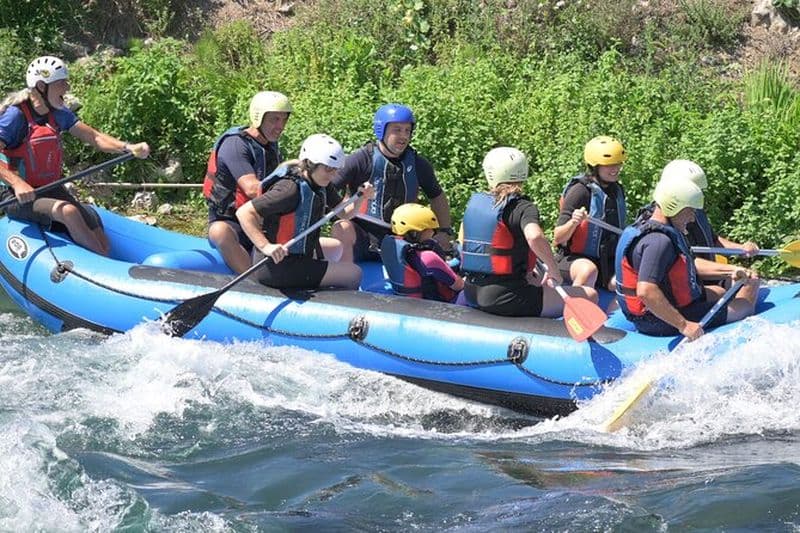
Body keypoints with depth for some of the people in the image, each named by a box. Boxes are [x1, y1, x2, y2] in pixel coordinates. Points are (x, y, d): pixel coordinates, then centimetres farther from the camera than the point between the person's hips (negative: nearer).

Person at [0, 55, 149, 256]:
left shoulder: (58, 113, 7)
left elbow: (93, 137, 2)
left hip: (51, 191, 8)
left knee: (102, 244, -10)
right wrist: (17, 183, -38)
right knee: (68, 212, -35)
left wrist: (128, 147, -15)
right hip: (20, 198, -8)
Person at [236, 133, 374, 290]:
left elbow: (344, 213, 14)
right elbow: (244, 212, -30)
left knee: (336, 247, 35)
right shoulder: (291, 189, -25)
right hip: (277, 267, -10)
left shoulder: (321, 185, 3)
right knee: (354, 274, -5)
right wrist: (266, 246, -42)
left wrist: (360, 199, -7)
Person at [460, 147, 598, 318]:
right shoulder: (524, 207, -11)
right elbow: (535, 237, -32)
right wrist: (553, 269, -17)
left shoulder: (474, 203, 9)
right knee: (589, 296, -7)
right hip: (506, 299, -8)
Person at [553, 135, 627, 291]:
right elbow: (558, 238, -18)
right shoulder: (581, 191, -14)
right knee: (588, 271, -40)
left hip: (606, 261, 6)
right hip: (572, 259, -6)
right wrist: (573, 222, -35)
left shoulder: (617, 190, 9)